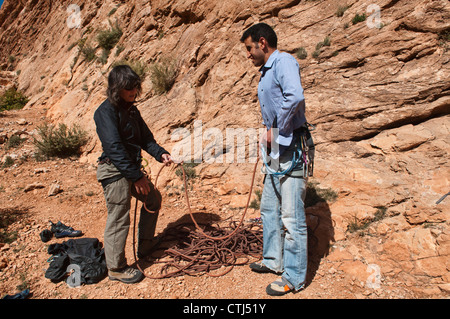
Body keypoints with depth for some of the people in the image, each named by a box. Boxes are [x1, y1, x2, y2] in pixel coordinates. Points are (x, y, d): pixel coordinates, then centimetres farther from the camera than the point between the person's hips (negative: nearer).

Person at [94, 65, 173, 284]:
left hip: (132, 167, 10)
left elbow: (145, 137, 16)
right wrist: (136, 176, -24)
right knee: (119, 219, -3)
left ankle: (145, 245, 37)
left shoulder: (131, 109, 12)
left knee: (153, 199, 21)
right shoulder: (106, 112, -15)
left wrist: (160, 153, -3)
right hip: (115, 171, -9)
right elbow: (114, 147, -22)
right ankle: (116, 268, 14)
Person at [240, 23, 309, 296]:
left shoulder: (283, 62, -10)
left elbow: (295, 96, -30)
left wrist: (276, 130, -20)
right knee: (270, 209, 18)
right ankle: (273, 261, 34)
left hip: (290, 150, -10)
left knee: (292, 216, -2)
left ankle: (294, 278, 12)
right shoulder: (266, 73, 19)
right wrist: (268, 133, 8)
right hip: (275, 151, 10)